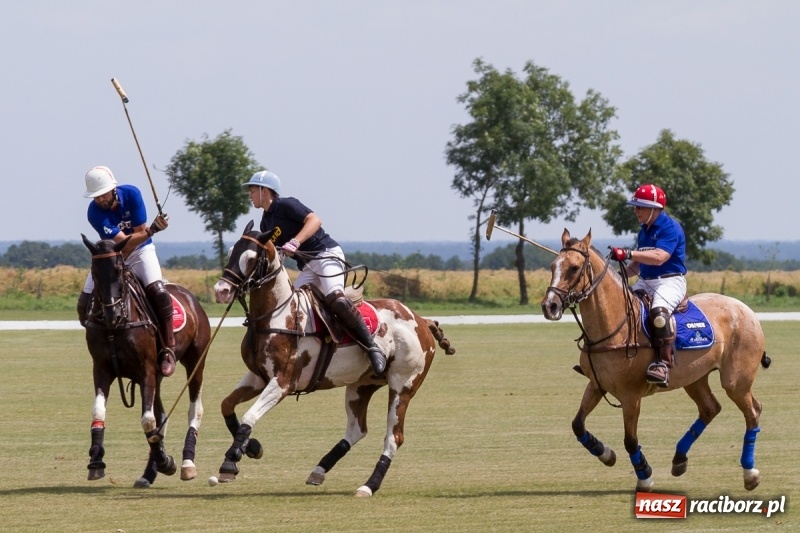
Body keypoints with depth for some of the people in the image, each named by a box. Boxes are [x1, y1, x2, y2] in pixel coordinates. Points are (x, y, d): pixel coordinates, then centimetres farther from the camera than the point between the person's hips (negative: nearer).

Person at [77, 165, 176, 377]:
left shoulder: (131, 194, -19)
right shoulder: (95, 213, -24)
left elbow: (139, 233, -10)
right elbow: (123, 243, -30)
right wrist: (151, 230, -42)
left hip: (140, 250, -1)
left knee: (158, 292, -27)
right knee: (85, 303, -13)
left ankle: (168, 350, -17)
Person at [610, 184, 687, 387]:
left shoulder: (670, 228, -12)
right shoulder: (644, 231, 14)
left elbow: (659, 257, -26)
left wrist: (628, 254, -33)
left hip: (670, 281, -9)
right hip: (645, 282, 9)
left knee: (659, 311, -37)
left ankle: (663, 363, -39)